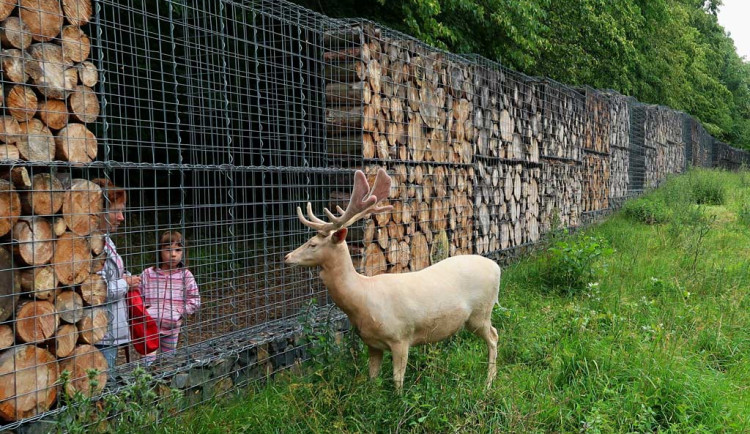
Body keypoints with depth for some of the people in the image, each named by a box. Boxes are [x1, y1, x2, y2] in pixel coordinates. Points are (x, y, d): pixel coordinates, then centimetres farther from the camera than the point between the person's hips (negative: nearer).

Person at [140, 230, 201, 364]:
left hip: (172, 327, 1)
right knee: (149, 359, -4)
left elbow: (194, 300, 0)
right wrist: (144, 310, -11)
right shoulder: (148, 274, -3)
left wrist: (180, 312, -10)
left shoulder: (185, 275, -3)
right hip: (150, 326, -1)